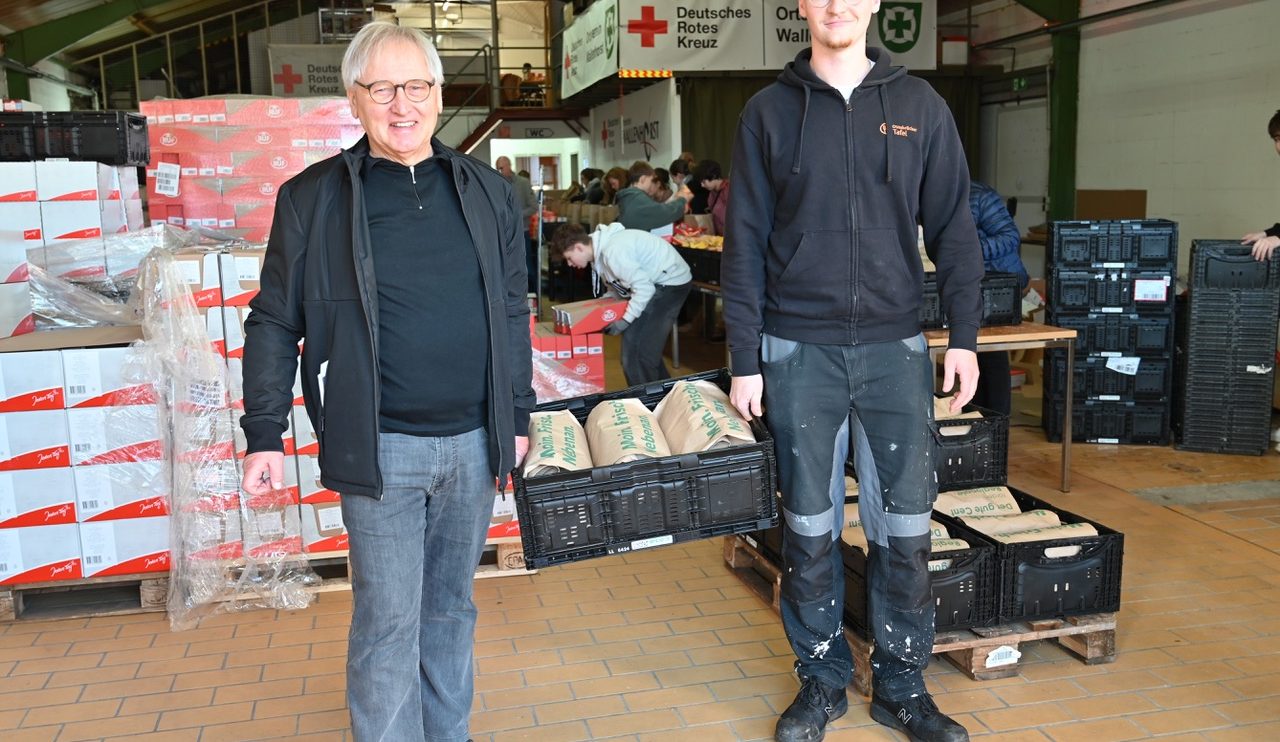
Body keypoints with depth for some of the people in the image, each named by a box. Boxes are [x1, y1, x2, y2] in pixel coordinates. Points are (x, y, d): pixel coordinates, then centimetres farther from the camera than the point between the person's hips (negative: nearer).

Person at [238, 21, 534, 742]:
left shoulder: (489, 193, 7)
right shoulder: (311, 198, -1)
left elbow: (513, 315, 12)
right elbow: (274, 324, 2)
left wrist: (519, 415, 11)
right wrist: (264, 436, -1)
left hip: (473, 441, 3)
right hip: (380, 447, -3)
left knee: (452, 607, 16)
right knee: (388, 620, 2)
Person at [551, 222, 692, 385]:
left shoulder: (613, 251, -28)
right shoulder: (600, 249, 4)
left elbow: (644, 287, -27)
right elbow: (616, 289, 13)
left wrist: (625, 320, -20)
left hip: (671, 282, -10)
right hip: (655, 281, 10)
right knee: (646, 346, 15)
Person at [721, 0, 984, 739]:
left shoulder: (920, 105, 7)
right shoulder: (769, 112, 4)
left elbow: (953, 227, 7)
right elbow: (746, 242, 2)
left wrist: (965, 335, -1)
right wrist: (746, 359, -1)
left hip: (895, 347, 1)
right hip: (800, 351, 0)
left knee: (905, 526, 4)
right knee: (810, 526, 8)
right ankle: (822, 680, 24)